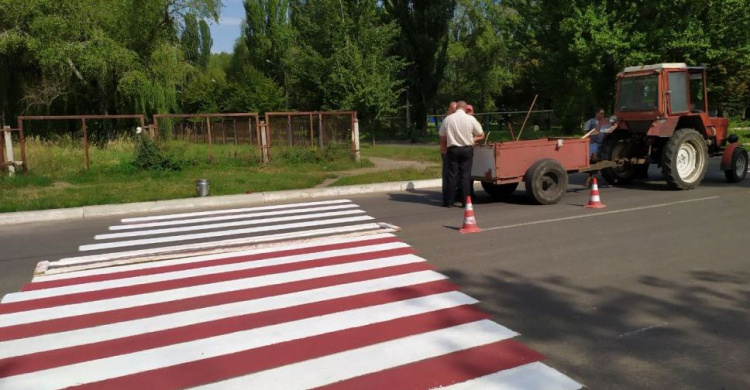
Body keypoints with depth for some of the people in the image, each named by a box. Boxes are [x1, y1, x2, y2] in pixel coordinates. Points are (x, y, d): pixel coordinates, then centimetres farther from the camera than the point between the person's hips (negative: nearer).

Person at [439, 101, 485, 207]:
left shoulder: (448, 119, -1)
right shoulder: (470, 119, -4)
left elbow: (442, 138, 4)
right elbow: (481, 135, 2)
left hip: (453, 149, 1)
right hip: (467, 149, -1)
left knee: (452, 175, 4)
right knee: (466, 175, 4)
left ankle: (448, 201, 6)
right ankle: (465, 202, 4)